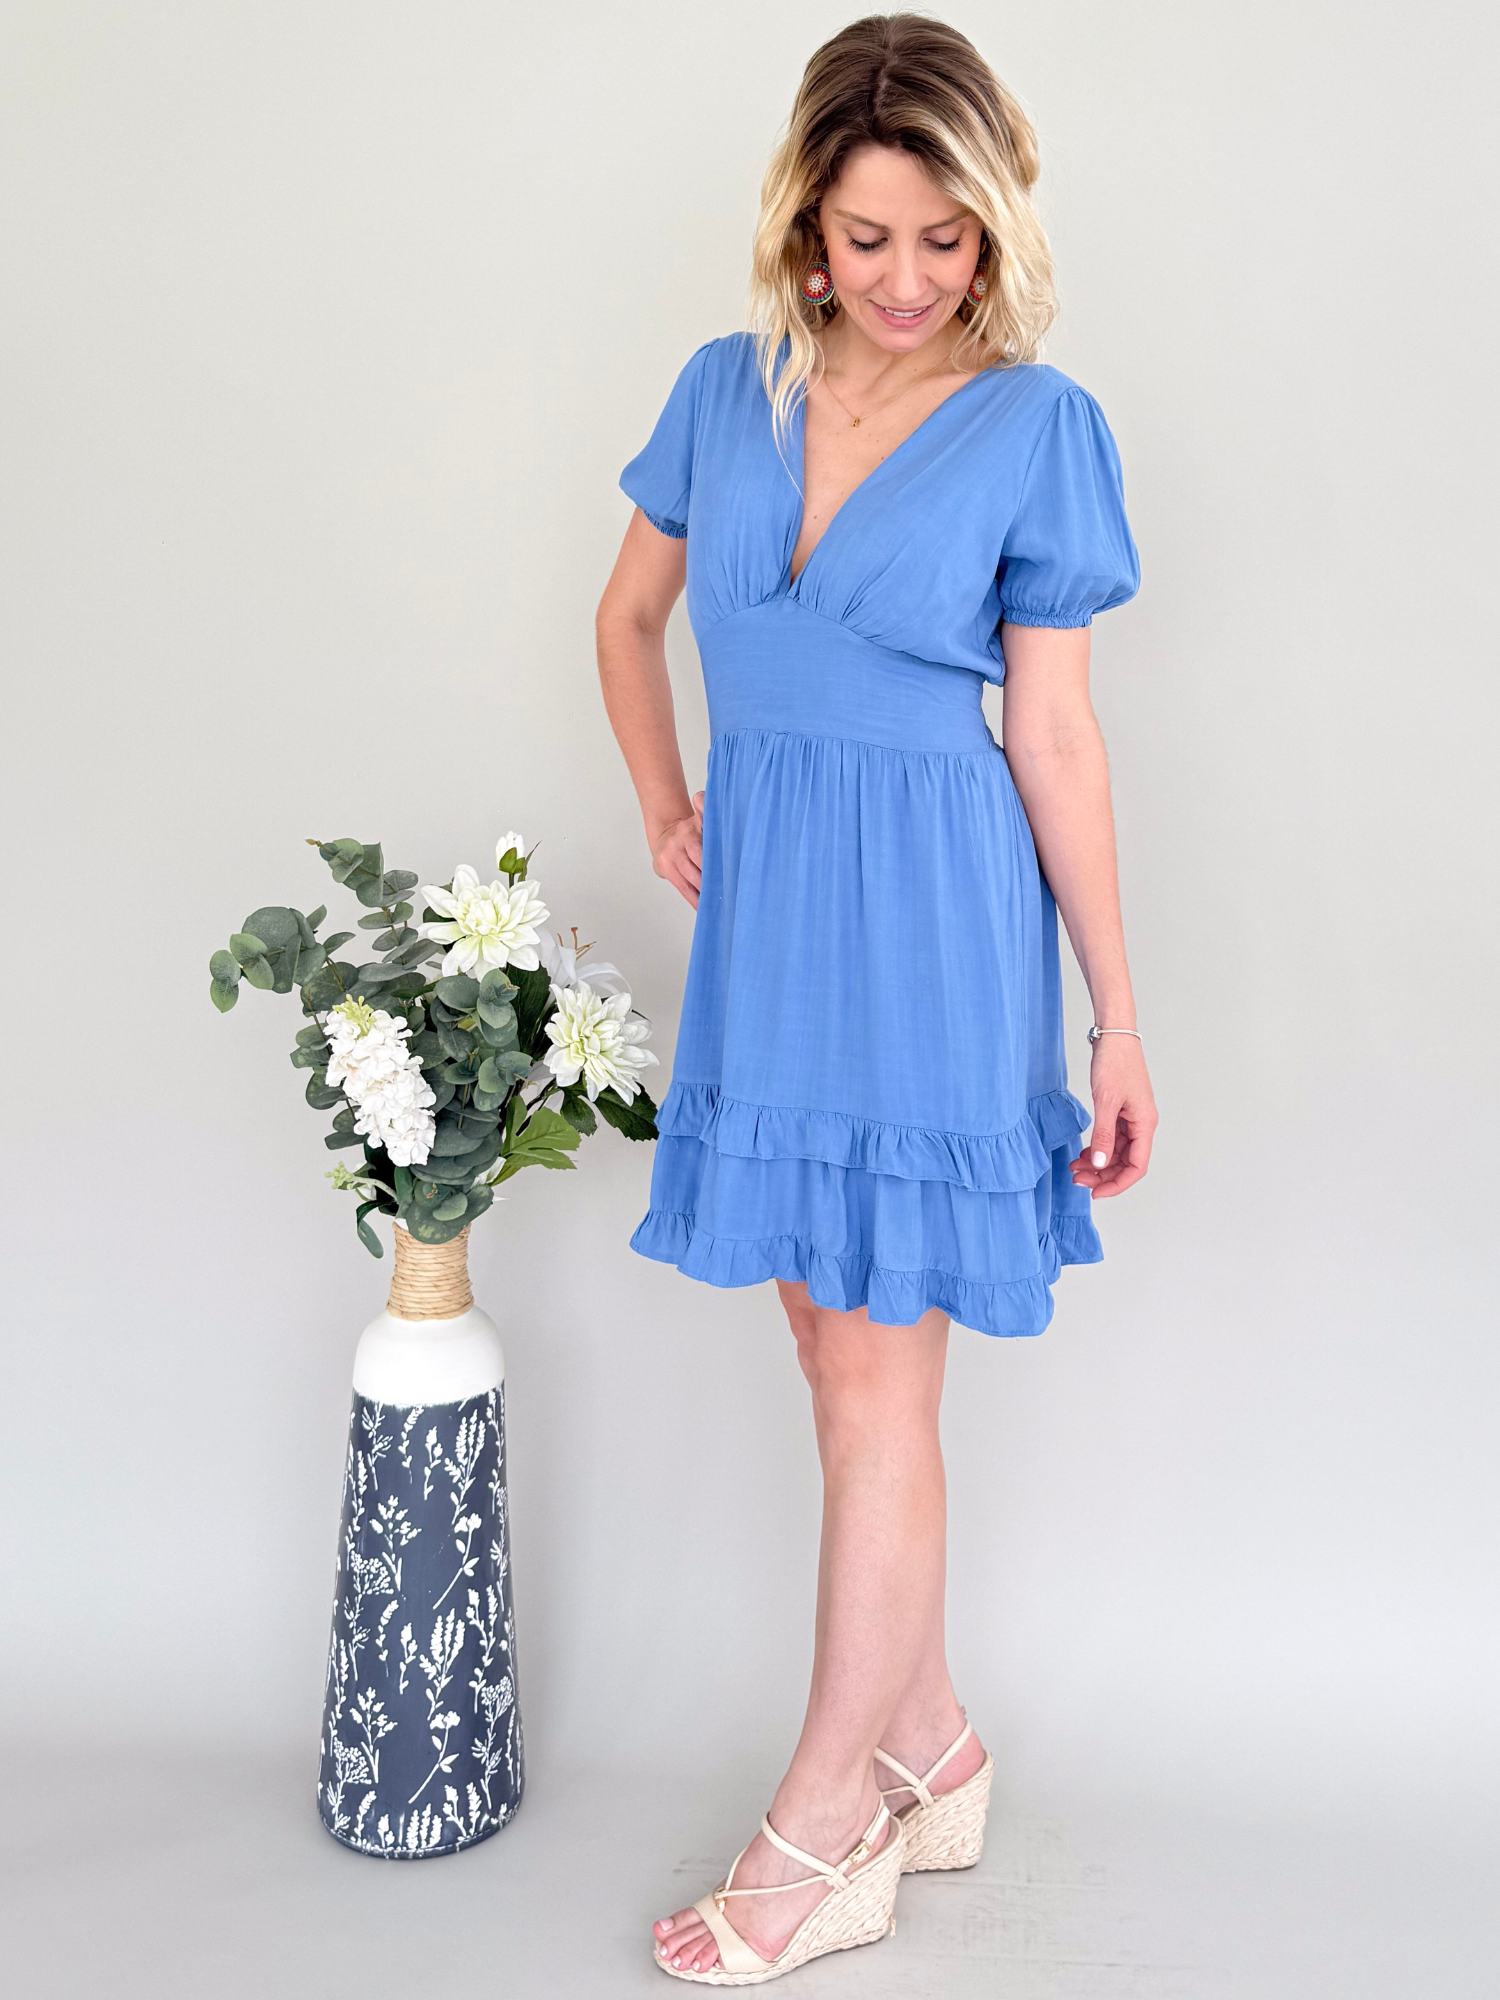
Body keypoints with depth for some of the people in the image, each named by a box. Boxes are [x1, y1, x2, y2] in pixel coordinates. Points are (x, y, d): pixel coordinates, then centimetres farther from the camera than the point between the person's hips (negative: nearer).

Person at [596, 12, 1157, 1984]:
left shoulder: (1035, 423, -5)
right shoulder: (727, 390, 6)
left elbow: (1057, 737, -5)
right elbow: (630, 614, 22)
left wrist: (1120, 1017, -5)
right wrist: (667, 809, 13)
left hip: (934, 919, -5)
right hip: (763, 911, 5)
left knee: (877, 1379, 0)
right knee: (836, 1349, 12)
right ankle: (932, 1755, 30)